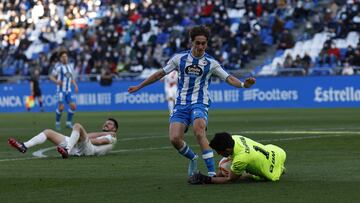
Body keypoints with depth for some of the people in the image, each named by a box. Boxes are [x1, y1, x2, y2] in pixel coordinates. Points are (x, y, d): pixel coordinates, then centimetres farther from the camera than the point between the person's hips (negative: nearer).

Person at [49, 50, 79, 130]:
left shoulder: (70, 66, 12)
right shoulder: (58, 66, -6)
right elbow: (51, 76, -6)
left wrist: (75, 86, 9)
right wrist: (56, 81, -25)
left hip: (68, 90, 6)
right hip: (60, 90, -6)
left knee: (73, 106, -6)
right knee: (61, 107, -15)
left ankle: (68, 123, 9)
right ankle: (57, 123, 6)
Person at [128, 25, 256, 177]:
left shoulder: (211, 63, 1)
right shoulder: (179, 58, 4)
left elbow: (229, 79, -2)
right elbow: (160, 74, 14)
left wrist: (243, 84, -23)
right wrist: (139, 87, 19)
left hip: (199, 103, -2)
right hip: (181, 104, 2)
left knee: (199, 132, -30)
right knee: (174, 138, -15)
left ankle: (212, 172, -30)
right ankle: (193, 159, 17)